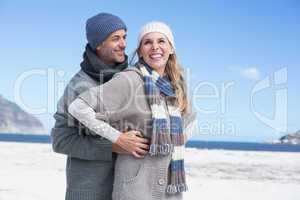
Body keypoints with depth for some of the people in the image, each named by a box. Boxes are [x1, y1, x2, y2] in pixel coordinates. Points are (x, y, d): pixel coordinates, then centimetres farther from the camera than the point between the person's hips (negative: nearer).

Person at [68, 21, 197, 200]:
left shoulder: (176, 85, 9)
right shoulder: (129, 81, -11)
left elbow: (191, 119, 28)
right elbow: (78, 107, -16)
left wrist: (177, 144, 11)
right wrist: (117, 137, -15)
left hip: (171, 185, 6)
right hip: (138, 184, -6)